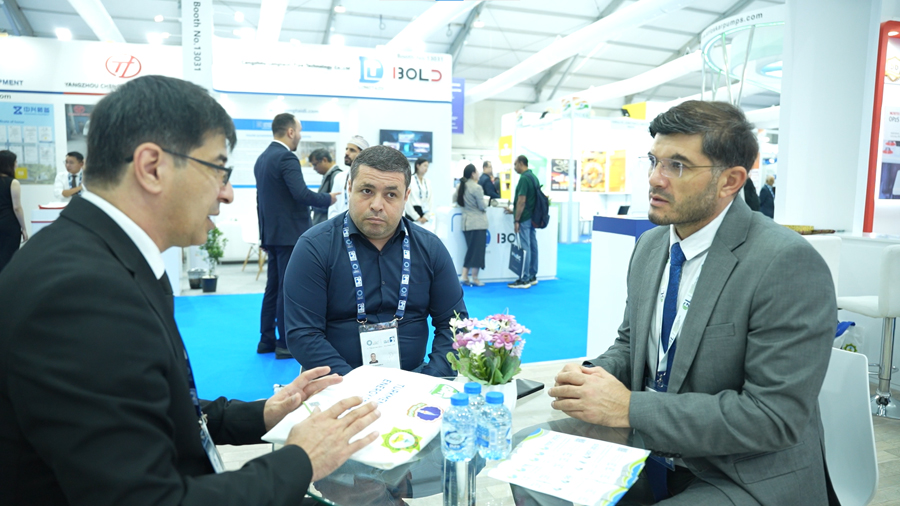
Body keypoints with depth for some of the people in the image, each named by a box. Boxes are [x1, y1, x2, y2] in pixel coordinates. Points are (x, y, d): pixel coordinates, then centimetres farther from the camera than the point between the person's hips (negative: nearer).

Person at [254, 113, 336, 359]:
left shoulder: (262, 159, 14)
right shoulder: (286, 158, -14)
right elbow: (302, 194, -25)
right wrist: (329, 199, -8)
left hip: (271, 234, 9)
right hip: (289, 234, -9)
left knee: (273, 287, 14)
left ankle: (267, 339, 21)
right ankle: (286, 343, 3)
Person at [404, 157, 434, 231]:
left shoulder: (428, 182, 11)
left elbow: (430, 201, 9)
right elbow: (407, 201, -8)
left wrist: (426, 216, -2)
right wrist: (417, 217, -7)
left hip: (425, 215, 5)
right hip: (413, 214, -5)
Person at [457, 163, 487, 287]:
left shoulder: (461, 187, 7)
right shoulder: (476, 187, -14)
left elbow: (458, 202, 17)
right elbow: (482, 206, -12)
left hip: (466, 222, 7)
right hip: (478, 223, -7)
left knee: (470, 250, 14)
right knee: (477, 251, 0)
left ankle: (464, 277, 10)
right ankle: (475, 278, 4)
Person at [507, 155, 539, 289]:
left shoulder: (524, 178, -17)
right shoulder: (534, 177, 12)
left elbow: (522, 200, -21)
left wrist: (517, 220, -17)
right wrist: (515, 210, 24)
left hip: (524, 219, -9)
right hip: (533, 217, 9)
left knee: (525, 248, -6)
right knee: (533, 246, 11)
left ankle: (525, 280, -3)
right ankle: (532, 276, 18)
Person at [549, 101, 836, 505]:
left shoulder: (788, 264, -20)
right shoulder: (649, 245, 3)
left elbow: (774, 415, -23)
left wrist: (630, 407, -24)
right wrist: (593, 375, -9)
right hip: (652, 460, 6)